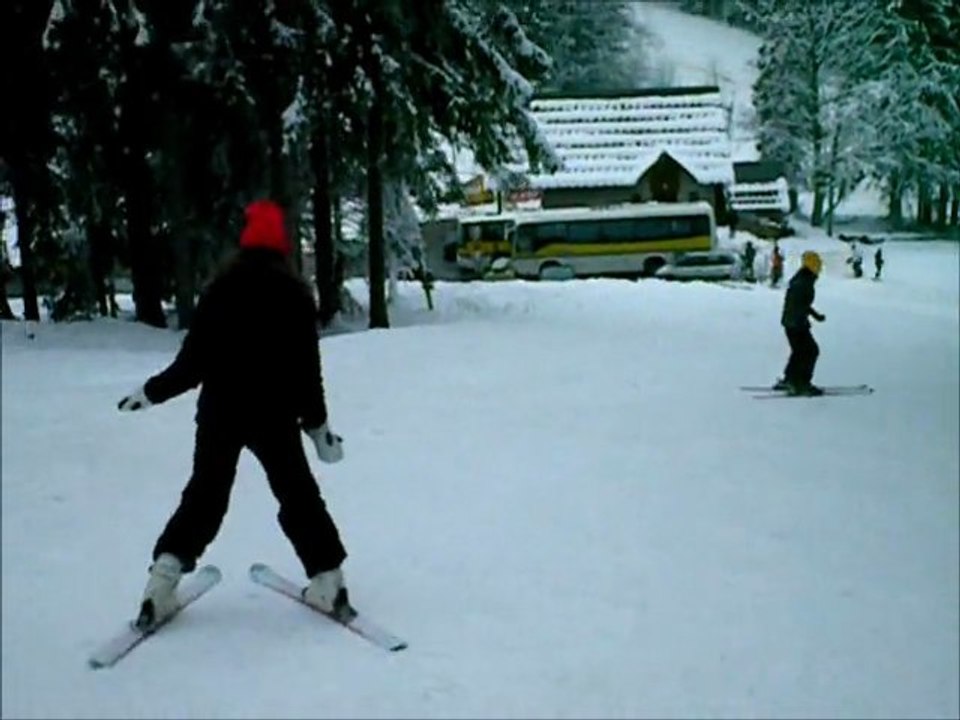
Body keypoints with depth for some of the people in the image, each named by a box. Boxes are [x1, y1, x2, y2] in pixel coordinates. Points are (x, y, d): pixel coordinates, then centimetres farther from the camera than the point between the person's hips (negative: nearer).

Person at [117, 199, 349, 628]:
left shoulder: (220, 290, -2)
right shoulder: (296, 295, -3)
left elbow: (193, 361, -4)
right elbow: (307, 369, -3)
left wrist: (152, 392, 10)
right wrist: (317, 423, 6)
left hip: (220, 414, 1)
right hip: (275, 416, -1)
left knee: (204, 496, 12)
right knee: (298, 496, 12)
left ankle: (164, 575, 1)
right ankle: (327, 578, 8)